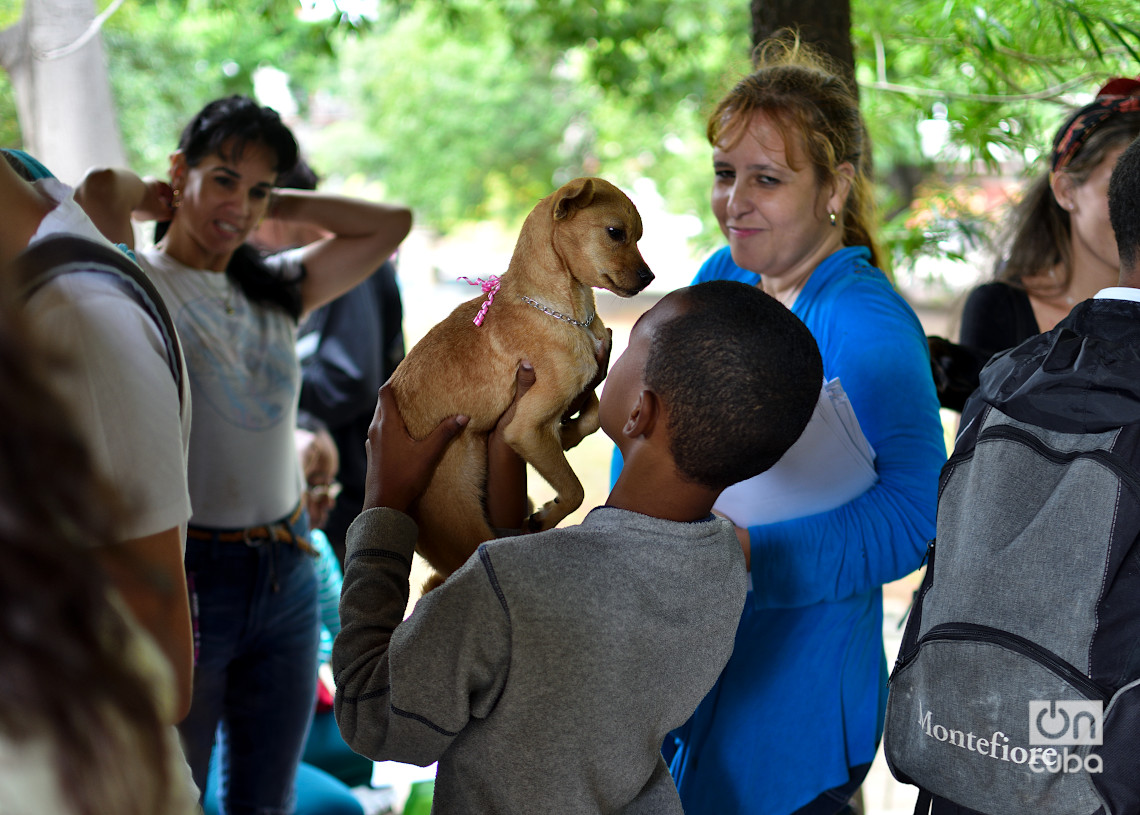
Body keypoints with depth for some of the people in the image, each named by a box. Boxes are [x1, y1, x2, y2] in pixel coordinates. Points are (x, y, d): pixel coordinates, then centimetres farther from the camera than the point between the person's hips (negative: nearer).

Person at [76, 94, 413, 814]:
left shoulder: (276, 292, 10)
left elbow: (391, 224, 11)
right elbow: (99, 191, -26)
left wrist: (275, 205, 7)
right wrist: (144, 195, -4)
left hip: (287, 575, 6)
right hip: (185, 574, -6)